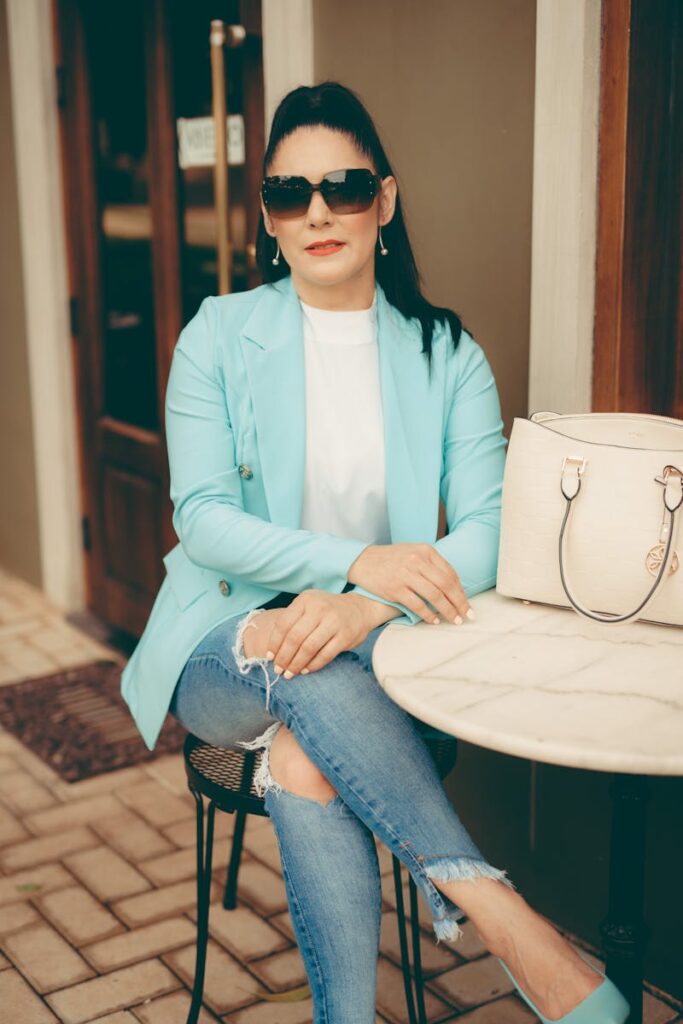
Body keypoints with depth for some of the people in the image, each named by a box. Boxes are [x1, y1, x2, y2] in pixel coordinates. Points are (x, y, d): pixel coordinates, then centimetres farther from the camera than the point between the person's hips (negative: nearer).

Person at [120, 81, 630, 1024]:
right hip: (224, 649, 0)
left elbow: (489, 530, -8)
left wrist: (369, 606, -29)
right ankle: (503, 915, -37)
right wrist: (358, 560, -28)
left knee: (304, 750, -35)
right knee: (294, 664, -35)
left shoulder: (446, 352, 3)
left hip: (371, 655, 0)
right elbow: (203, 517, -10)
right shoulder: (219, 335, 0)